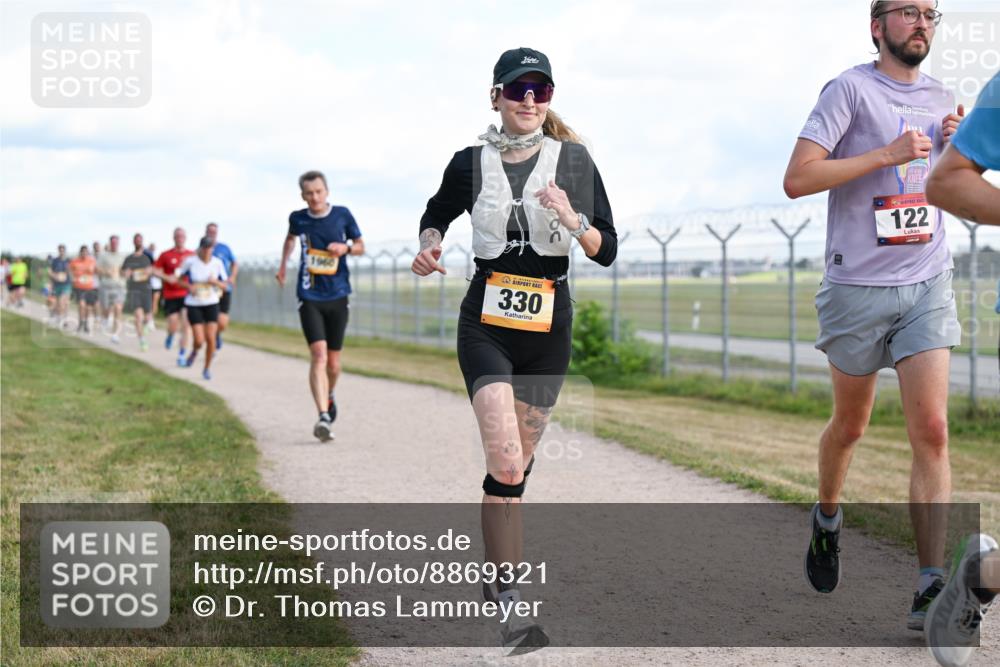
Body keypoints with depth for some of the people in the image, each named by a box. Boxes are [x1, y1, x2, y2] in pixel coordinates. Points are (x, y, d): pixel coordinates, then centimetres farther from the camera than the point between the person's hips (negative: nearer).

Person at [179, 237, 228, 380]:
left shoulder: (217, 263, -4)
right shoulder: (190, 261, -10)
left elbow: (224, 286, 3)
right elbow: (179, 279, 4)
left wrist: (215, 282, -19)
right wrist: (189, 286, -16)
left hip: (211, 304, 2)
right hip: (194, 305, -1)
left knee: (210, 338, -9)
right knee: (199, 341, -10)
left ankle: (207, 368, 14)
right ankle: (194, 352, 29)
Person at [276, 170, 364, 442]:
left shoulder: (342, 215, -1)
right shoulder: (298, 218, 2)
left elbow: (361, 246, 9)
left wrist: (345, 248, -12)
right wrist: (283, 264, 21)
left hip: (338, 297, 1)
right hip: (310, 297, -1)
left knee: (333, 361, 9)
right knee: (318, 353, -18)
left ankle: (329, 396, 41)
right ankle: (323, 416, -26)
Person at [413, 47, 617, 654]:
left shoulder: (574, 161, 1)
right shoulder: (472, 164, 1)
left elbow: (607, 251, 0)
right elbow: (437, 216, 21)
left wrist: (574, 222, -19)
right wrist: (430, 245, 0)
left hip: (549, 329, 2)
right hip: (486, 325, -2)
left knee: (518, 464, 9)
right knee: (507, 463, -17)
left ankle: (498, 574, 28)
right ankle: (511, 602, -12)